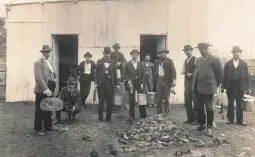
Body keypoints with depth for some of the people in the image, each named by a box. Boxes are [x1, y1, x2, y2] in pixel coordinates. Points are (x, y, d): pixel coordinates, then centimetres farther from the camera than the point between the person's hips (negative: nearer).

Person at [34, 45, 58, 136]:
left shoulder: (50, 62, 17)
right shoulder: (38, 63, -10)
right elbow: (39, 78, -21)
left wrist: (54, 75, 8)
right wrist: (45, 89, -26)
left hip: (50, 89, 8)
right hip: (42, 90, -8)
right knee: (40, 110, 2)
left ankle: (48, 126, 30)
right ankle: (38, 128, 14)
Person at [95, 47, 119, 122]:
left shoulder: (113, 62, 7)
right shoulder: (99, 61, 5)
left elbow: (114, 73, 8)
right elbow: (96, 73, 4)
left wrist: (116, 84, 4)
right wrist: (96, 83, -5)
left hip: (110, 83, 1)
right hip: (101, 83, -1)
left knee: (110, 101, 3)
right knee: (101, 101, 5)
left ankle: (108, 117, 14)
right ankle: (100, 117, 15)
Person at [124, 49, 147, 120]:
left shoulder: (140, 64, 11)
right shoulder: (127, 64, 5)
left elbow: (143, 74, 9)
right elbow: (125, 74, 3)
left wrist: (142, 83, 0)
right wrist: (128, 81, -13)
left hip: (139, 83, 2)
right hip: (131, 84, -2)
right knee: (132, 101, 1)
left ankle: (143, 115, 12)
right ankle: (132, 116, 11)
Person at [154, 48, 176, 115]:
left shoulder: (169, 61, 0)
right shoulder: (156, 62, 12)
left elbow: (173, 71, -9)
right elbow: (154, 72, 14)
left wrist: (174, 80, -22)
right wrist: (154, 82, 9)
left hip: (167, 81, -3)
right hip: (158, 80, 3)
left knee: (166, 99, 4)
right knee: (158, 99, 5)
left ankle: (166, 114, 14)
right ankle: (159, 114, 15)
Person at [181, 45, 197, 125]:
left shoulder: (195, 59, -7)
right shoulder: (185, 61, 16)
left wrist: (191, 74, -20)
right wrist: (184, 72, 2)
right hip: (187, 82, 7)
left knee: (195, 101, -3)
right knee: (187, 101, 9)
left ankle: (195, 119, 5)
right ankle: (189, 118, 18)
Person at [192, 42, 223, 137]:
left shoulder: (214, 59, -4)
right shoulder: (198, 59, 15)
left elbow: (220, 74, -2)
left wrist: (215, 85, 5)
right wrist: (194, 85, 12)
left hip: (208, 88, -6)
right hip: (198, 88, 6)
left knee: (209, 108, 0)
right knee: (199, 108, 12)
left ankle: (209, 127, 14)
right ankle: (202, 124, 27)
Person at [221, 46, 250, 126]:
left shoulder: (244, 64, 5)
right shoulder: (228, 64, 5)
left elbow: (247, 76, 3)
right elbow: (224, 76, 2)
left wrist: (247, 88, -2)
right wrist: (223, 86, -2)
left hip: (240, 87, 0)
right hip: (230, 87, 0)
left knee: (239, 104, 5)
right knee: (230, 103, 7)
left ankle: (240, 120, 14)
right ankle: (230, 119, 15)